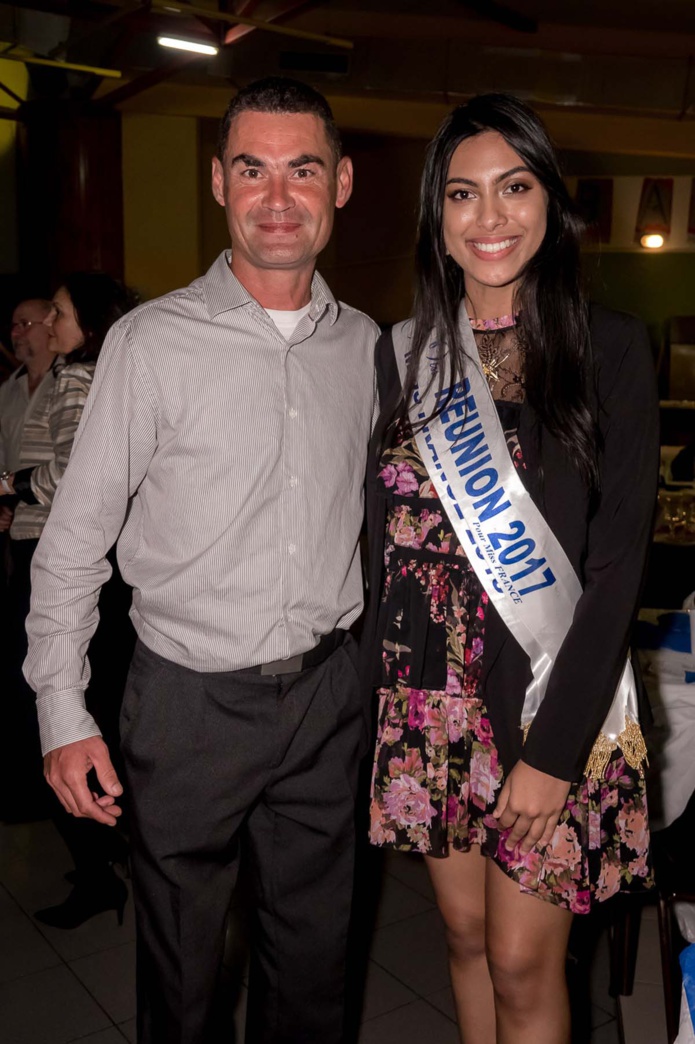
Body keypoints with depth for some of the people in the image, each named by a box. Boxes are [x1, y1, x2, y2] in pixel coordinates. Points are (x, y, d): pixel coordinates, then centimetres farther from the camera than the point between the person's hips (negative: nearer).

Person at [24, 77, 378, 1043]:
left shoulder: (365, 345, 3)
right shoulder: (153, 341, -10)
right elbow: (76, 537, -6)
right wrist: (63, 712, -9)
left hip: (327, 691, 4)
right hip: (192, 699, -3)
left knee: (313, 953, 20)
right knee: (182, 962, 16)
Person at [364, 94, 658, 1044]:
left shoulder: (610, 348, -6)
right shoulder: (404, 354, 5)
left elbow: (619, 560, -9)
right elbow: (385, 539, 8)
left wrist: (554, 748, -14)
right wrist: (372, 698, 4)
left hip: (554, 700, -3)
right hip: (429, 697, 4)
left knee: (524, 963, 6)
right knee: (466, 933, 17)